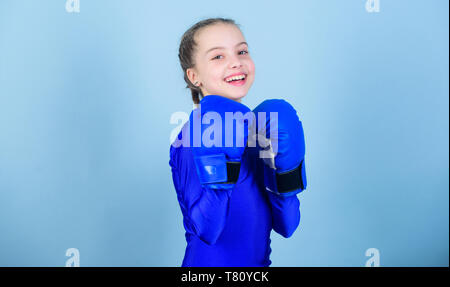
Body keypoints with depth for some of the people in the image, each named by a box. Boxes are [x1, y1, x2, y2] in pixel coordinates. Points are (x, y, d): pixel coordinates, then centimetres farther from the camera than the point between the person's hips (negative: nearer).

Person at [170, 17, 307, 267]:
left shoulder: (258, 126, -3)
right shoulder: (190, 138, -17)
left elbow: (286, 226, -6)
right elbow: (206, 232, -24)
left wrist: (286, 170, -19)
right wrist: (223, 166, -31)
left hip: (259, 261, 5)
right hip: (209, 262, -5)